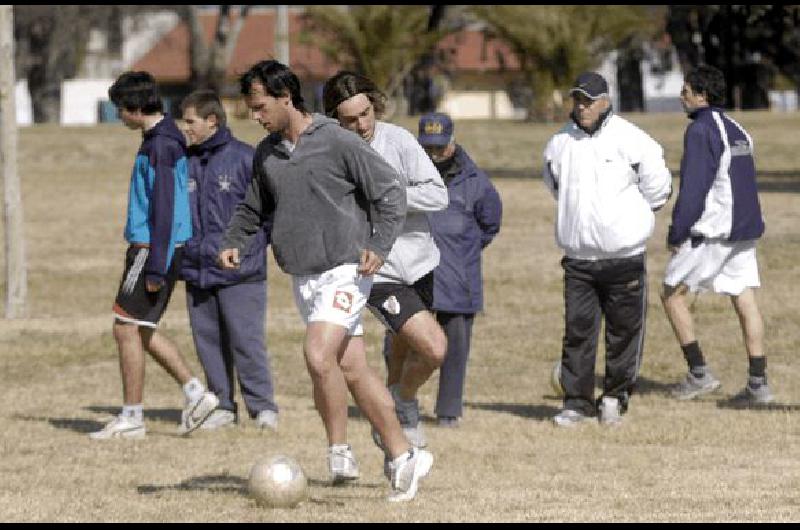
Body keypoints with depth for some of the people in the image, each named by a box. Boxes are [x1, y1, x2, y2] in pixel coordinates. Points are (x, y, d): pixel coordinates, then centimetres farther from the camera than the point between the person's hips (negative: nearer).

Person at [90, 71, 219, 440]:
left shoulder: (161, 146, -18)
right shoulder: (158, 139, 14)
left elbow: (163, 209, -21)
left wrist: (156, 268, -22)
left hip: (152, 250, -10)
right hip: (147, 247, 10)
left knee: (127, 329, -4)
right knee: (138, 330, 14)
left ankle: (131, 419, 1)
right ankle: (195, 393, 13)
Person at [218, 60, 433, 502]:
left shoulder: (337, 142, -9)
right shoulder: (266, 154, 10)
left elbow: (390, 193, -5)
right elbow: (253, 208, 24)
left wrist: (379, 246, -15)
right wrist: (233, 242, 6)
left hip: (344, 271, -7)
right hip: (303, 278, 7)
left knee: (318, 355, -23)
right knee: (352, 369, 6)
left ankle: (339, 452, -11)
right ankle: (403, 457, 11)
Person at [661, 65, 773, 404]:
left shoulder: (701, 131, -12)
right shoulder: (737, 131, 15)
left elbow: (693, 187, -18)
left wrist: (677, 233, -13)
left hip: (712, 233, -8)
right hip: (744, 231, 8)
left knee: (672, 295, 4)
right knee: (746, 303, 6)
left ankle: (699, 374, 1)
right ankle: (758, 383, 1)